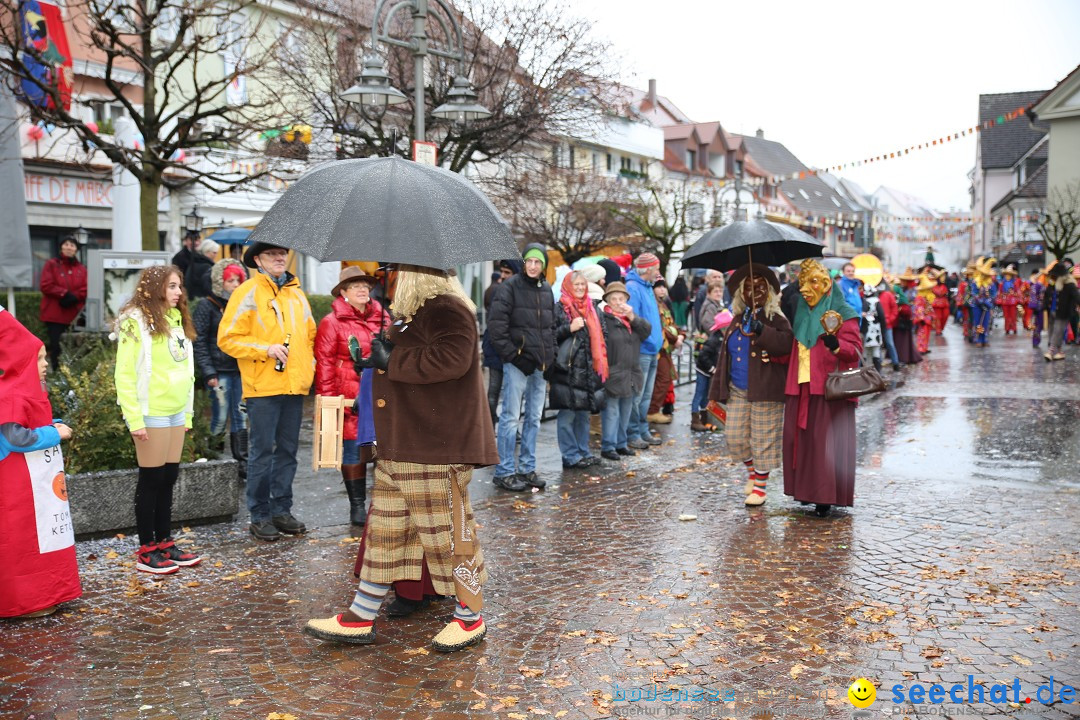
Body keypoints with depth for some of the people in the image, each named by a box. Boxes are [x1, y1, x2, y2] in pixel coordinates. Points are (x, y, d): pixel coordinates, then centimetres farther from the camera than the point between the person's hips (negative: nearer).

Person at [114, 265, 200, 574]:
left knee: (168, 480, 12)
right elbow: (124, 374, -14)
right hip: (151, 414, -7)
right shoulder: (136, 321, -10)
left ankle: (165, 543, 21)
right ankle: (146, 551, 10)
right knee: (151, 480, 0)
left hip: (176, 413, 7)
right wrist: (135, 419, -17)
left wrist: (188, 412, 14)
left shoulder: (176, 320, 13)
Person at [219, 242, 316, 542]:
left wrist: (309, 366, 10)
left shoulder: (297, 294, 15)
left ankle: (281, 510, 21)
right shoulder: (248, 293, -4)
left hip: (294, 386, 6)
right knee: (262, 452, 0)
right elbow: (227, 338, -8)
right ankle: (260, 516, 9)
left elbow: (310, 335, 24)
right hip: (263, 387, -6)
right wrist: (266, 349, -17)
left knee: (287, 451, 11)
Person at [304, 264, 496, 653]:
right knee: (385, 528, 14)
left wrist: (391, 361, -22)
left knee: (446, 529, 0)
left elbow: (451, 358, -32)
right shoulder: (414, 311, 18)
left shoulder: (446, 309, -16)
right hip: (400, 446, 11)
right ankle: (360, 619, 23)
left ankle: (471, 618, 17)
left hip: (437, 447, -11)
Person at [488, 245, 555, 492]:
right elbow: (497, 324, -12)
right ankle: (504, 472, 3)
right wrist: (510, 353, -15)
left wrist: (550, 355, 11)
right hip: (517, 362, -7)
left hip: (540, 364, 7)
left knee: (534, 417, 12)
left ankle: (527, 468, 22)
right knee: (511, 417, -4)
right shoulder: (510, 287, -6)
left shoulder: (546, 290, 14)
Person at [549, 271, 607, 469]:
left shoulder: (591, 308, 17)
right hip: (567, 370, -6)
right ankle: (570, 456, 3)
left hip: (587, 369, 7)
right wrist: (569, 329, -18)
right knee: (567, 414, -4)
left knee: (584, 413, 13)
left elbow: (599, 336, 24)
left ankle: (584, 452, 22)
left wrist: (599, 364, 14)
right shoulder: (560, 308, -3)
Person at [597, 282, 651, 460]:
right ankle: (608, 447, 2)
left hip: (631, 374, 7)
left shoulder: (631, 317, 15)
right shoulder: (603, 318, -8)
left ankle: (621, 443, 24)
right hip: (613, 374, -7)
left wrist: (632, 317, -9)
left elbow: (646, 331, 3)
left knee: (626, 410, 14)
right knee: (612, 411, -4)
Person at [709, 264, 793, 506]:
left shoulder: (776, 320, -3)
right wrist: (719, 389, 14)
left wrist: (761, 330, -33)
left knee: (763, 440, -1)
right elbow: (725, 354, 17)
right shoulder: (737, 320, 14)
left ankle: (760, 487, 12)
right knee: (734, 436, 4)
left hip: (765, 391, -5)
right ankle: (751, 470, 30)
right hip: (737, 391, 5)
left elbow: (786, 343, -22)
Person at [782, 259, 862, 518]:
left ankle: (826, 496, -1)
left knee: (825, 440, -7)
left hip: (829, 388, -6)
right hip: (801, 387, 6)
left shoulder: (843, 313, -2)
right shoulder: (801, 312, 16)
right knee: (798, 437, 5)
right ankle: (807, 488, 17)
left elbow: (855, 348, -8)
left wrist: (836, 346, -28)